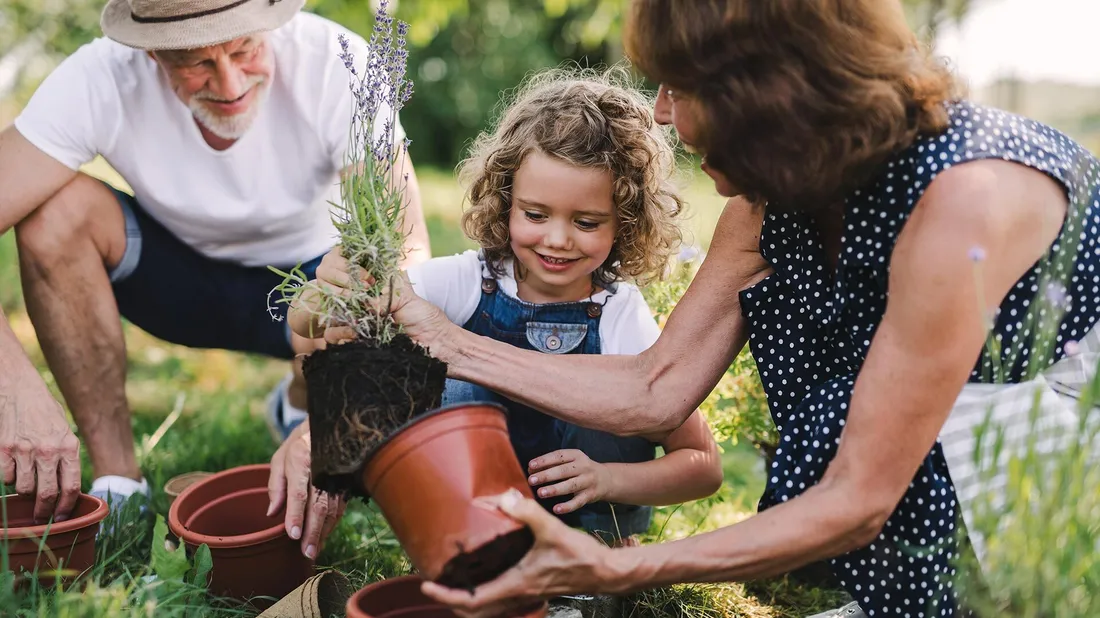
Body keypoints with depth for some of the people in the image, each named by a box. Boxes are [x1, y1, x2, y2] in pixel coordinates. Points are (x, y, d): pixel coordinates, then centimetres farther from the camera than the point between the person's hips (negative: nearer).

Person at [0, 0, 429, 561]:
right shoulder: (101, 80, -26)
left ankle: (298, 404, 7)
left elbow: (405, 255, -35)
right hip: (175, 273, 1)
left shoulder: (335, 64, -29)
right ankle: (118, 482, -13)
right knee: (57, 209, -27)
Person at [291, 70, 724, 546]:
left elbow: (704, 465, -13)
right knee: (465, 383, -24)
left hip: (584, 511, 0)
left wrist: (605, 478, -30)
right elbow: (306, 324, -21)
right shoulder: (465, 282, -17)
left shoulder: (622, 319, -18)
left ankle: (603, 544, -1)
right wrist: (329, 288, -44)